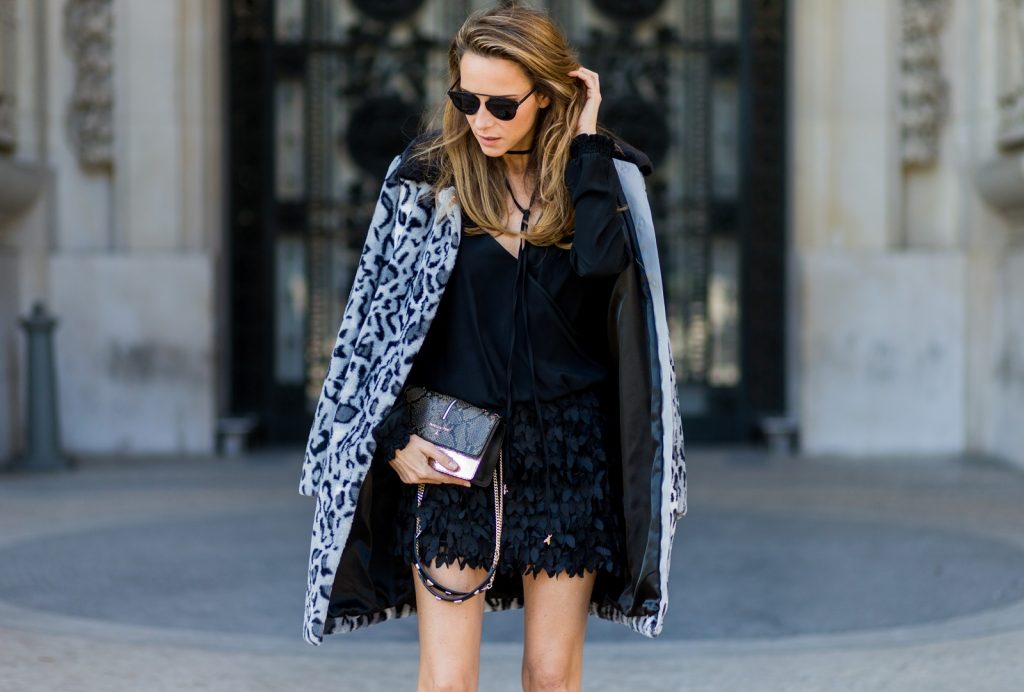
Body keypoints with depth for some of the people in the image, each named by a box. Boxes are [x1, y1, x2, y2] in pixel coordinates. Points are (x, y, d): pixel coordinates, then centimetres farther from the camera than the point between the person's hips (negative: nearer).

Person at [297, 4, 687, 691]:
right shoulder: (427, 174, -2)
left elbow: (604, 261, -22)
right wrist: (394, 437, -5)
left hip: (567, 449, 1)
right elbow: (380, 318, 2)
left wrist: (583, 141, -16)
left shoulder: (602, 173, 0)